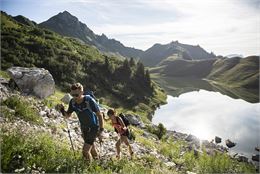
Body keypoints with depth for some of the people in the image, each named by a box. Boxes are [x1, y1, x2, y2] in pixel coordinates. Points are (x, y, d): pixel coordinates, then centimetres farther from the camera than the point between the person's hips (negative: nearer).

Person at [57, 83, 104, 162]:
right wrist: (62, 109, -21)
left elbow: (99, 115, -21)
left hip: (94, 127, -6)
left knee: (85, 150, -12)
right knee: (91, 147, 23)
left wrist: (101, 131, -23)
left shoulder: (89, 100, -29)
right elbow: (67, 115, 0)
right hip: (84, 128, 6)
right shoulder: (72, 102, -14)